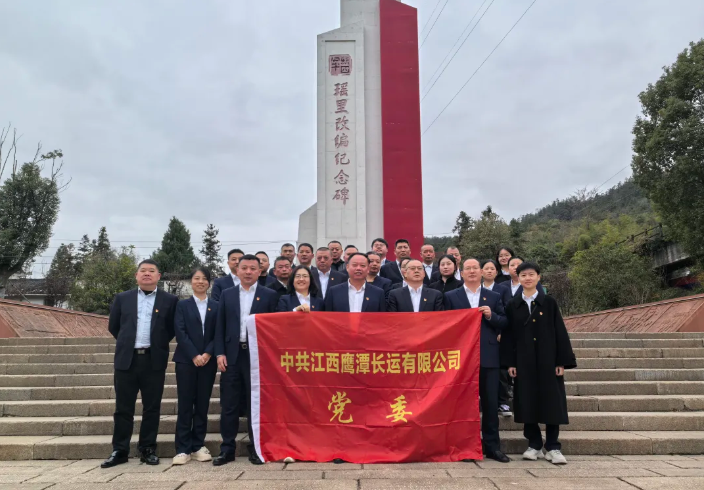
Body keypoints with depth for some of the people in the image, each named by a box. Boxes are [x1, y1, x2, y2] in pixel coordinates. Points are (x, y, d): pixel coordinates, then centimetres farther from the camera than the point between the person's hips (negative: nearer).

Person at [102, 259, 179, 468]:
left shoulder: (169, 300, 3)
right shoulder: (122, 298, 8)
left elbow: (173, 328, 8)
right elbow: (113, 326, 15)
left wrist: (158, 344, 5)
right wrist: (127, 343, 13)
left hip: (154, 360, -1)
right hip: (126, 359, 1)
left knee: (152, 408, 5)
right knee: (123, 408, 7)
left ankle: (148, 449, 16)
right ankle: (119, 451, 16)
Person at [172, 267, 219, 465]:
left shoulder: (216, 306, 9)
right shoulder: (182, 305, 6)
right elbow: (180, 332, -4)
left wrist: (207, 354, -12)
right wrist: (194, 355, -13)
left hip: (208, 361, 1)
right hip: (186, 360, -1)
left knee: (202, 405, 5)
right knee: (185, 405, -1)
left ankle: (198, 446, 13)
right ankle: (183, 449, 3)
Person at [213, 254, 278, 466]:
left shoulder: (269, 295, 3)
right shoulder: (227, 294, 10)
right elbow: (220, 326, 8)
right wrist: (220, 353, -2)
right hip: (232, 355, 2)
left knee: (256, 404, 5)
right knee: (229, 405, 5)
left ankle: (255, 448, 16)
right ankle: (227, 449, 16)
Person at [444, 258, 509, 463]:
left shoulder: (494, 297, 11)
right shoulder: (451, 297, 5)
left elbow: (504, 324, 7)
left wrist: (491, 316, -10)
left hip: (488, 356, 2)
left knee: (491, 403, 4)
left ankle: (492, 446, 14)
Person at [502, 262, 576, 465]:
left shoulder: (549, 303, 1)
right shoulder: (512, 306, 4)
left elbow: (560, 332, 0)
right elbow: (508, 335, 4)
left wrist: (562, 361, -6)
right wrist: (510, 362, -2)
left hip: (547, 359, -1)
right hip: (523, 361, 1)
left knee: (551, 401, 0)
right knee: (527, 401, 4)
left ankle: (553, 447, 10)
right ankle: (534, 444, 16)